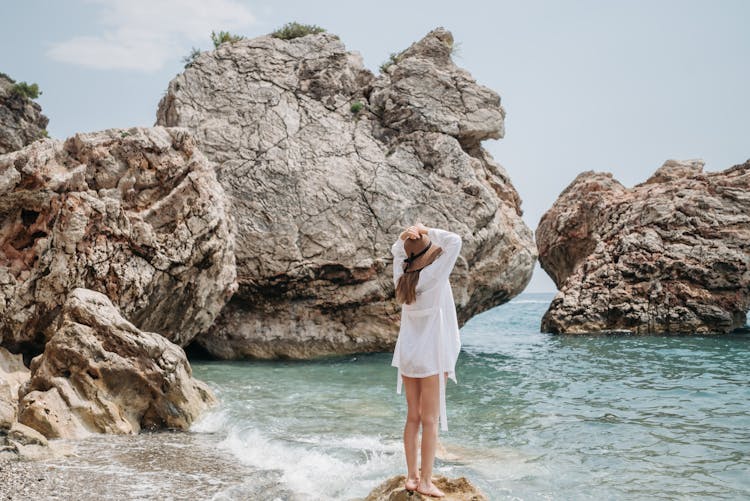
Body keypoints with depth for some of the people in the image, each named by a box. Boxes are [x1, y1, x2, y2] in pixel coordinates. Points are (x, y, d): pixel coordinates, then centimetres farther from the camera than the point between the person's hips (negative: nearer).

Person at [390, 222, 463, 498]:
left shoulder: (402, 276, -1)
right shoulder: (433, 276, -16)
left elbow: (396, 250, 18)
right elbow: (455, 241, -10)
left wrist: (404, 235, -1)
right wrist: (427, 231, -5)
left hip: (407, 353, 6)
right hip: (430, 355, -6)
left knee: (413, 417, 12)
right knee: (430, 420, 1)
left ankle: (412, 476, 17)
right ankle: (425, 482, 5)